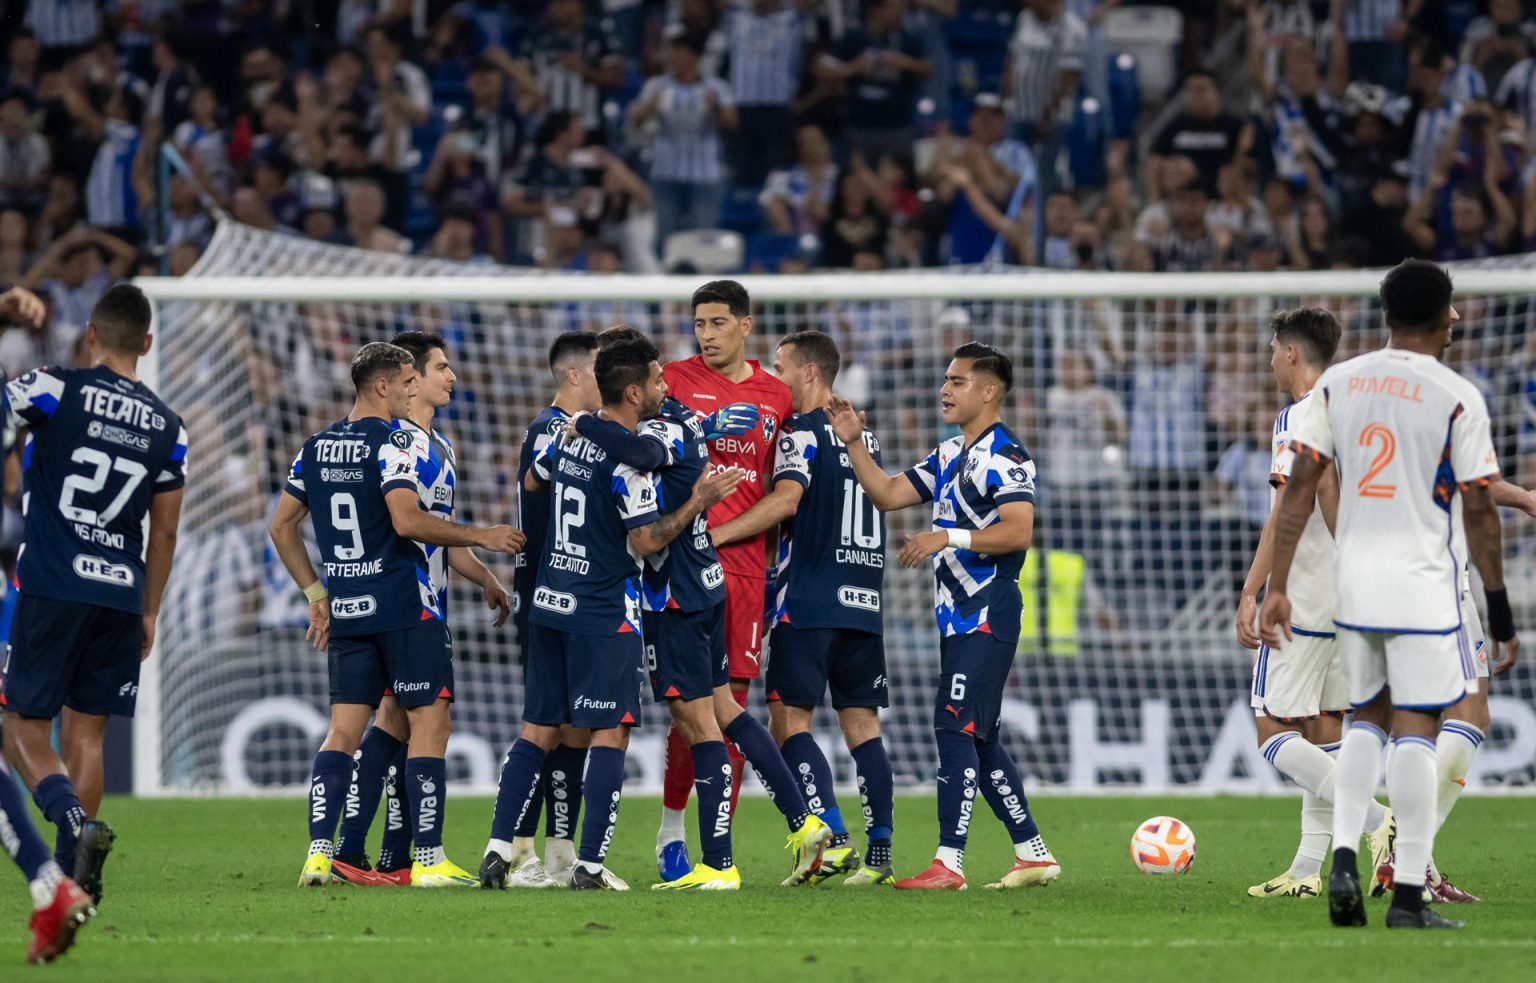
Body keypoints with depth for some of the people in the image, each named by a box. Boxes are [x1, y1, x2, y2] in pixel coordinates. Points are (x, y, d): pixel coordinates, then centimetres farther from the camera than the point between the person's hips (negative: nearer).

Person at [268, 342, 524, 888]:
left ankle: (319, 853, -2)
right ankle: (428, 859, -5)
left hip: (347, 611, 7)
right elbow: (407, 520, -22)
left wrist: (316, 594, 22)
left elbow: (282, 526, 16)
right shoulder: (391, 441, -11)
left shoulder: (317, 446, 11)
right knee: (429, 721, -1)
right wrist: (480, 535, -12)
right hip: (404, 605, -7)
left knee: (343, 729, 8)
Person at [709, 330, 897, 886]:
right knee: (862, 725, 7)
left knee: (790, 718, -6)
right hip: (865, 600, 7)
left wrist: (715, 535, -19)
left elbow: (786, 500, -21)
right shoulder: (863, 433, 18)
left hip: (810, 602, -7)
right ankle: (879, 854, 1)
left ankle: (833, 840, -18)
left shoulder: (803, 432, -6)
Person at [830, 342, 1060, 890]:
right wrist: (854, 444, 8)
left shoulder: (1004, 455, -12)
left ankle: (949, 863, -15)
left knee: (955, 728, -13)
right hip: (959, 616, 10)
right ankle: (1033, 855, 18)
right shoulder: (950, 455, 17)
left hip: (986, 614, -10)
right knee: (980, 740, 12)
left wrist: (948, 537, -25)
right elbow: (888, 495, 19)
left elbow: (1017, 532, -22)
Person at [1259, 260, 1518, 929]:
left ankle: (1342, 861, 2)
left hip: (1353, 579, 4)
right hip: (1422, 585, -4)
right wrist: (1498, 606, 2)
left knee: (1366, 720, 19)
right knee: (1415, 731, -1)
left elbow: (1299, 485, 2)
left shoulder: (1339, 382, 5)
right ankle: (1408, 896, -3)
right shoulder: (1456, 398, -8)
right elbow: (1478, 509, -6)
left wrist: (1277, 586, 4)